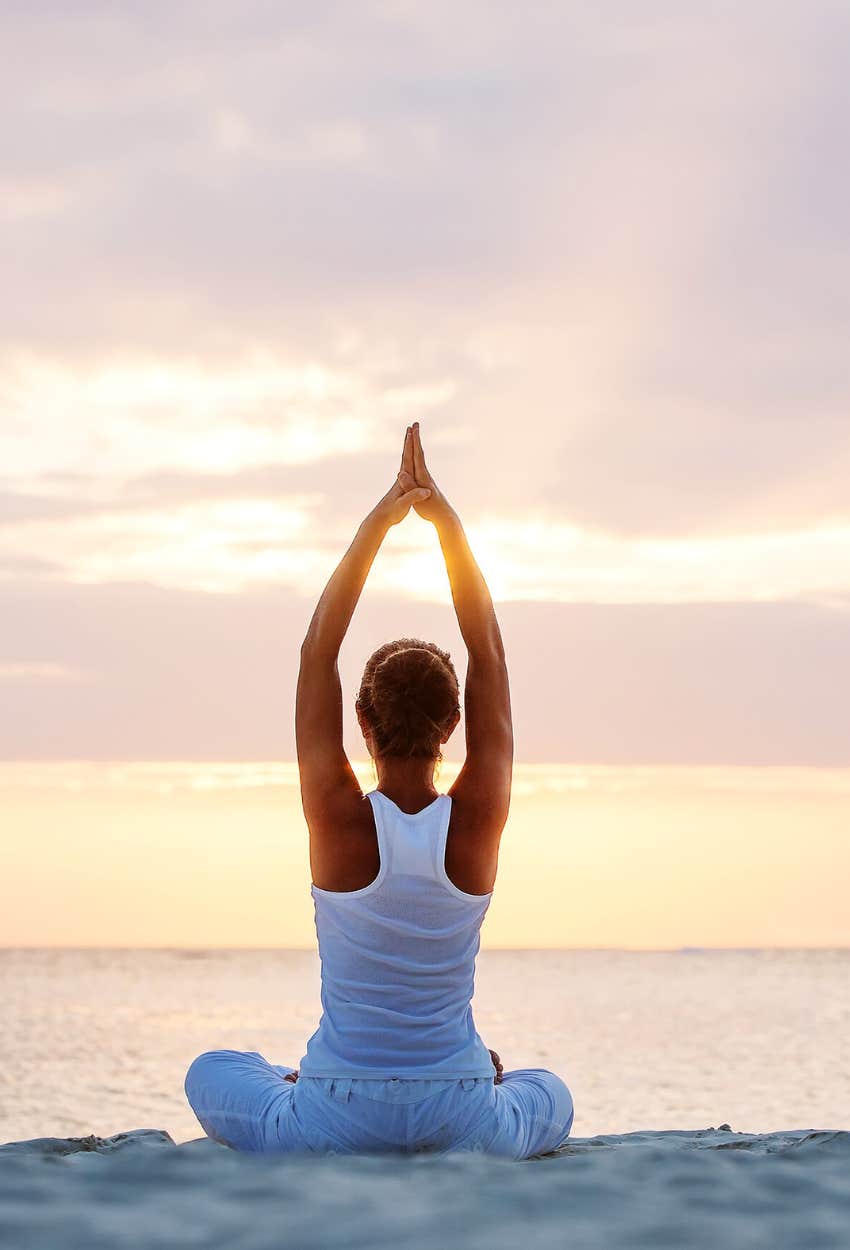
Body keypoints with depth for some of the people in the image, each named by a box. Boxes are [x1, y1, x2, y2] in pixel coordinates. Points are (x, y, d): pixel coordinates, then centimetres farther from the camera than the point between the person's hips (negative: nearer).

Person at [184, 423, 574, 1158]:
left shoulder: (340, 819, -15)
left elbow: (318, 652, -8)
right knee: (550, 1095, 36)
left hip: (334, 1126, 0)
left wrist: (377, 524, -7)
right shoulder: (479, 820, -11)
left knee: (213, 1072, 32)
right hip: (461, 1125, 0)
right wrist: (446, 519, -5)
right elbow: (489, 652, -4)